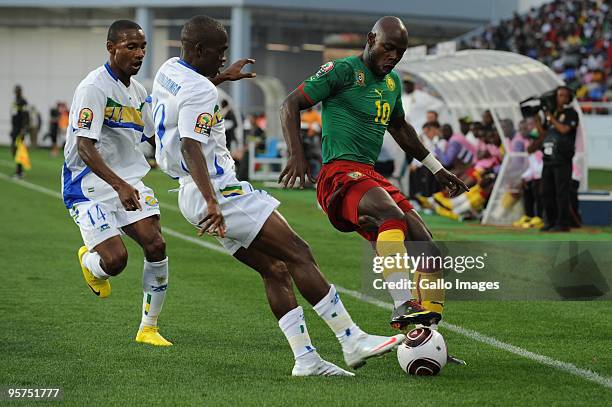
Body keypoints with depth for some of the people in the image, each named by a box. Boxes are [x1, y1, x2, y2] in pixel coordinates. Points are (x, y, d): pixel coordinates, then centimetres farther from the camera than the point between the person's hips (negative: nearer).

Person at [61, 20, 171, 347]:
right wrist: (119, 185, -35)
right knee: (115, 259, -19)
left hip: (129, 181, 7)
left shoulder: (137, 90, 10)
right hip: (90, 185, -7)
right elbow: (85, 147, -25)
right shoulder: (93, 87, -16)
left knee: (156, 246, -10)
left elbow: (155, 138, 24)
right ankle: (88, 262, 21)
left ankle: (148, 329, 4)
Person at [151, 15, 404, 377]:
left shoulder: (167, 71, 13)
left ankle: (306, 359, -1)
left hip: (193, 195, 11)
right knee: (297, 254, -11)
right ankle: (354, 342, -14)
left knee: (275, 270, 7)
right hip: (220, 190, -11)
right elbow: (190, 147, -29)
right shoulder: (200, 91, -16)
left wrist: (222, 77, 44)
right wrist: (212, 202, -38)